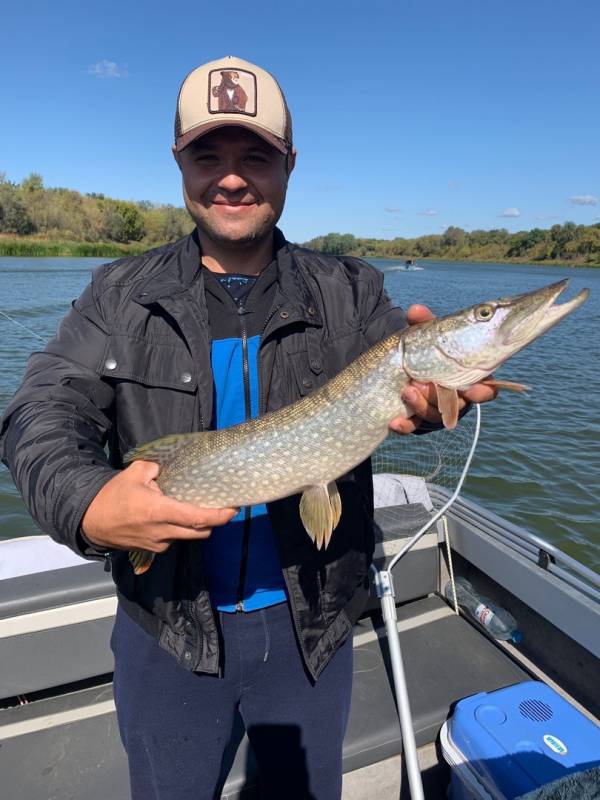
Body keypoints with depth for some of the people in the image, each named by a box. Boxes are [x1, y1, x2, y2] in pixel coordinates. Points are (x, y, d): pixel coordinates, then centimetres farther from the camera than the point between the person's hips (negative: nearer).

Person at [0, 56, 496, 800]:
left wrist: (434, 385, -43)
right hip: (165, 627, 1)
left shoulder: (350, 292, -4)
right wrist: (85, 503, -34)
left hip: (310, 626, 1)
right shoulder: (122, 294, -4)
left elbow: (402, 367, -18)